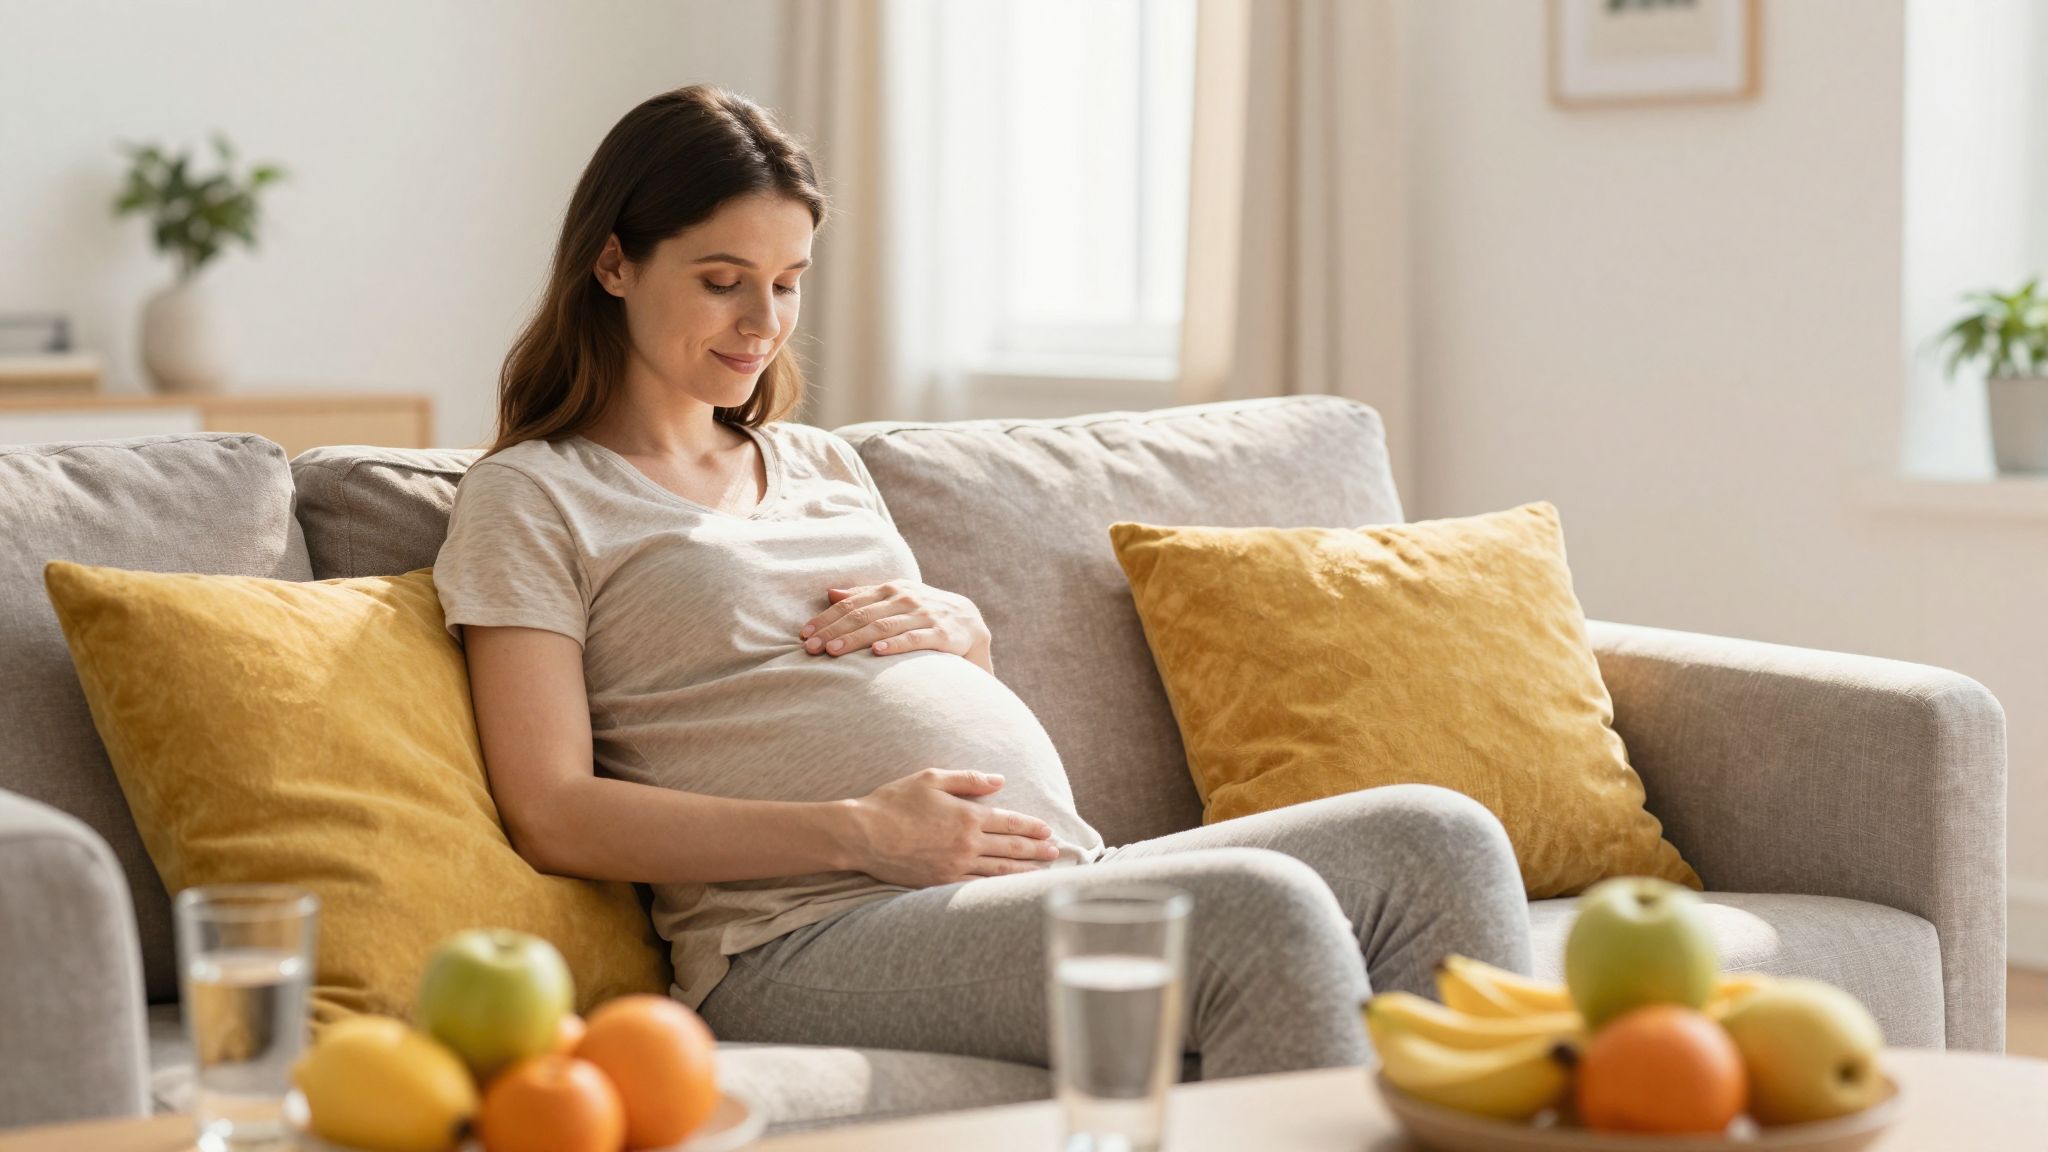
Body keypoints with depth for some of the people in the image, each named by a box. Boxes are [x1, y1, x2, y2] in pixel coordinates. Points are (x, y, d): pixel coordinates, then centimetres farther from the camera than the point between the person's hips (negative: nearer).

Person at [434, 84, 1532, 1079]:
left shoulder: (821, 463, 27)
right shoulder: (531, 496, 5)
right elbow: (554, 816, -6)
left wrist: (958, 627, 8)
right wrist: (858, 833, -15)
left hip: (1067, 874, 8)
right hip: (810, 937, -7)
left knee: (1438, 836, -12)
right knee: (1261, 912, -31)